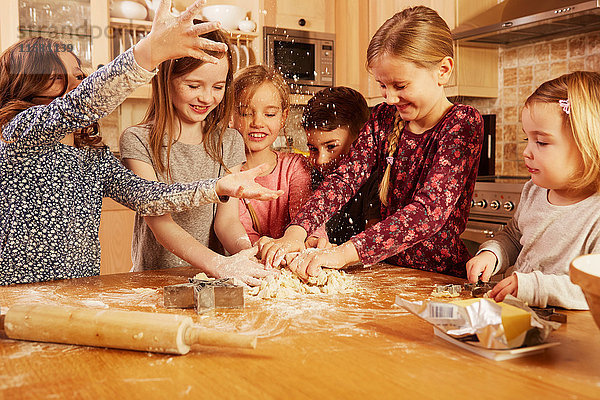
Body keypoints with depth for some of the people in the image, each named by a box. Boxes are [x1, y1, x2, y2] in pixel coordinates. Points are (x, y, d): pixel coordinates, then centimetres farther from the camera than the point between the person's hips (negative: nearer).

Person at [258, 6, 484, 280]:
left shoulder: (463, 123, -12)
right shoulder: (383, 118, 6)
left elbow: (429, 209, -24)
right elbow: (345, 177, -5)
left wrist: (344, 253, -34)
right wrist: (296, 232, -22)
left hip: (443, 276, -3)